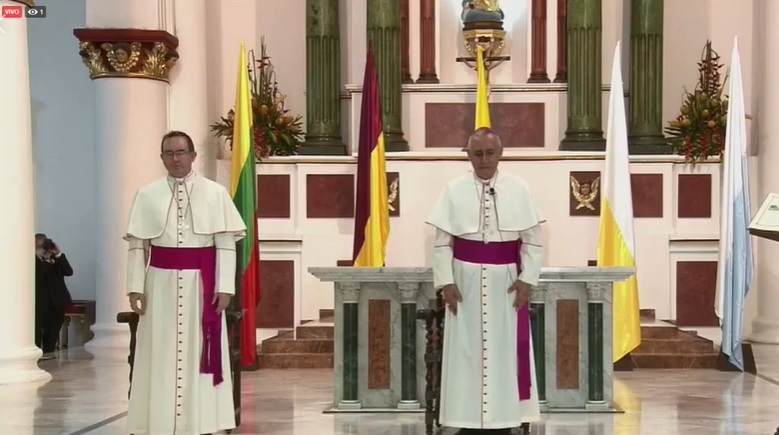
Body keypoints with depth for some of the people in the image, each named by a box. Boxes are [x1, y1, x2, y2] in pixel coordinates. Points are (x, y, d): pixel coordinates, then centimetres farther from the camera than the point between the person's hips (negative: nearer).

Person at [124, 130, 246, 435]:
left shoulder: (215, 193, 1)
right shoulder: (147, 195, 5)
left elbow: (226, 243, -2)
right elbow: (137, 245, 4)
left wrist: (224, 287, -8)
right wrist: (135, 287, -3)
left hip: (201, 283, -1)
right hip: (161, 283, 1)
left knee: (200, 353, 3)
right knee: (160, 355, 4)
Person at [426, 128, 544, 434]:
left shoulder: (519, 189, 0)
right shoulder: (454, 190, -1)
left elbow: (533, 240, 1)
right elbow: (442, 242, 1)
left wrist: (526, 279, -7)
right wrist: (446, 282, -7)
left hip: (505, 280, 0)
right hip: (465, 279, 0)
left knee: (506, 351, 3)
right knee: (466, 350, 2)